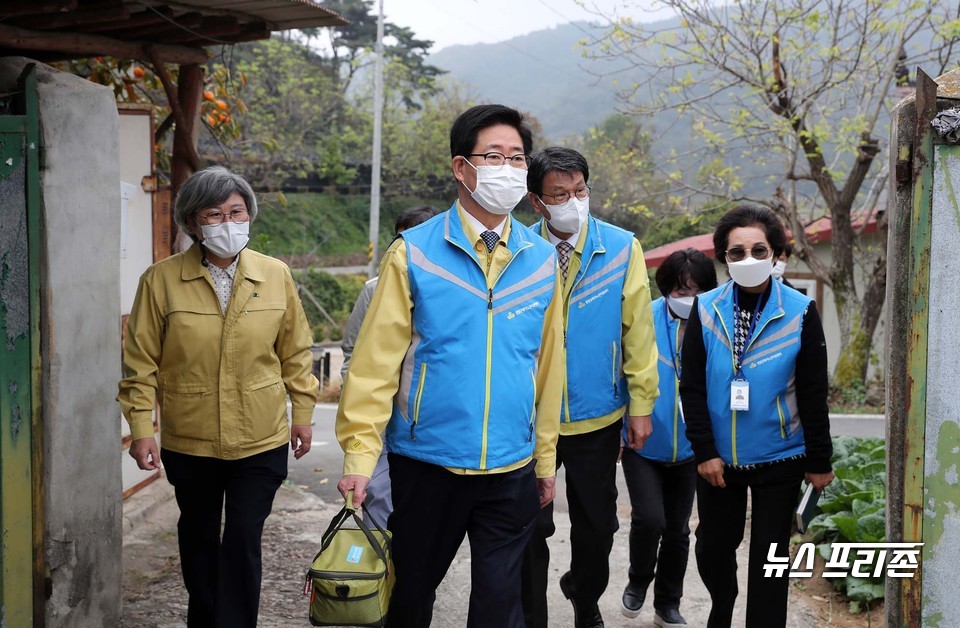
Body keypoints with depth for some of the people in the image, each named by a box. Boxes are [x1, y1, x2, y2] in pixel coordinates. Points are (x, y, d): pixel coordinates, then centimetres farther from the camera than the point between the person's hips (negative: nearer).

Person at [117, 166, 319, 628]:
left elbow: (296, 351, 6)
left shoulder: (276, 275, -2)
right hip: (188, 443, 1)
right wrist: (141, 428, -9)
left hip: (261, 440, 0)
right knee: (198, 538, 19)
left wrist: (303, 412, 7)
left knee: (243, 542, -1)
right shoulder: (161, 280, -7)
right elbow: (141, 362, -5)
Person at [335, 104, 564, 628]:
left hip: (511, 469, 2)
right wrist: (359, 453, -13)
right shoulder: (413, 254, -7)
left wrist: (545, 459, 9)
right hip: (427, 462, -2)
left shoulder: (541, 260, 3)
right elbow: (377, 359, -8)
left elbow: (547, 363, 7)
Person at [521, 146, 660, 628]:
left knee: (596, 526, 16)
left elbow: (638, 330, -2)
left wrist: (641, 404, -2)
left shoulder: (622, 249, -6)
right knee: (531, 529, 7)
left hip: (598, 415, 1)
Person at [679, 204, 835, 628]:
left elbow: (813, 394, -5)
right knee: (712, 545, 15)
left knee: (769, 555, 4)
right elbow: (692, 386, -4)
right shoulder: (705, 310, -4)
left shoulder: (800, 312, -8)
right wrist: (704, 450, -9)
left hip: (779, 460, -2)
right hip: (717, 458, 2)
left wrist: (819, 461, -3)